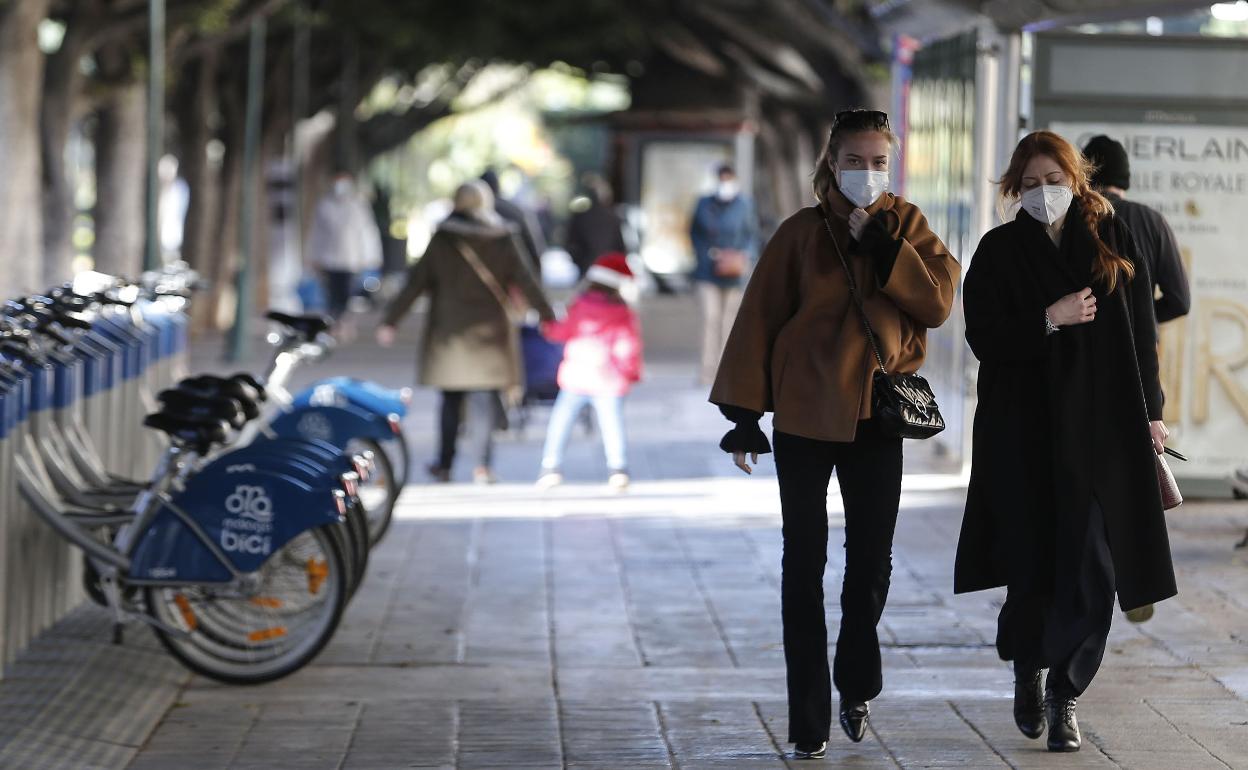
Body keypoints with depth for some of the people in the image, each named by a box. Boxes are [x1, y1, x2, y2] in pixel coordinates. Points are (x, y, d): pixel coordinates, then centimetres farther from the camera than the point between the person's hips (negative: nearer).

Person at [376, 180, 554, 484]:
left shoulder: (441, 241, -3)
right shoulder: (502, 241, -2)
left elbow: (415, 284, -4)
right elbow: (526, 282, 0)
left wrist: (389, 321, 0)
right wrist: (549, 316, 11)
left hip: (449, 331, 1)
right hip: (490, 332, -1)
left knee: (451, 401, 12)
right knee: (485, 400, 1)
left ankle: (444, 464, 17)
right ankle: (482, 466, -4)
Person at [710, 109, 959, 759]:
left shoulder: (906, 225, 5)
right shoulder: (802, 233, -1)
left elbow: (937, 302, -8)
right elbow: (759, 319, -2)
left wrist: (880, 242, -15)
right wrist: (744, 415, -5)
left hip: (877, 413, 2)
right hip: (804, 413, -1)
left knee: (872, 559, 4)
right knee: (805, 563, 0)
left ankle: (856, 687, 28)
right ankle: (808, 721, 4)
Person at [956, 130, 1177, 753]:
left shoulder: (1112, 240, 7)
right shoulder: (1000, 251, 4)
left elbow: (1142, 332, 9)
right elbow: (983, 338, -3)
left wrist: (1149, 412, 7)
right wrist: (1049, 320, -16)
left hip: (1103, 426, 1)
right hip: (1026, 429, -1)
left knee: (1090, 567, -6)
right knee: (1035, 561, 0)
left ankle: (1064, 693, 6)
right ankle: (1028, 668, 26)